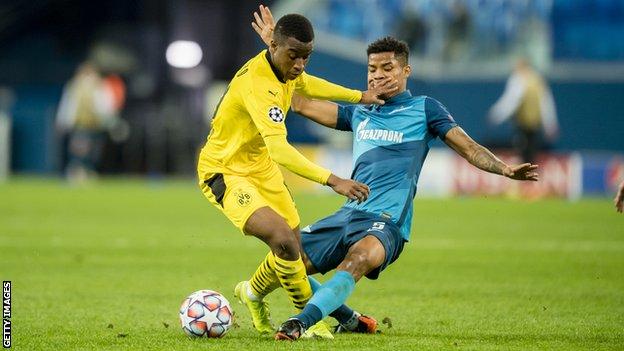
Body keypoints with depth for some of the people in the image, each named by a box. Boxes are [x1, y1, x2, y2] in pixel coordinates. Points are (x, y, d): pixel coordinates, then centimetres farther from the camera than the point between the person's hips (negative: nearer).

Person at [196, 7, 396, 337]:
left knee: (293, 248, 13)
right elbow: (279, 149, -43)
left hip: (261, 167, 9)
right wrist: (332, 181, -48)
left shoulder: (287, 69, -4)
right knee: (284, 239, -27)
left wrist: (360, 96, 21)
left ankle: (252, 292, 43)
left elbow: (306, 84, 23)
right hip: (225, 173, -9)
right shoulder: (257, 84, -33)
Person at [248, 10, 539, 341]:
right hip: (349, 213, 6)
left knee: (360, 256, -38)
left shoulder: (423, 109, 8)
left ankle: (302, 322, -51)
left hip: (386, 221, -6)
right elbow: (301, 103, 22)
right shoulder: (359, 114, 21)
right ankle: (349, 320, 14)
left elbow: (468, 147, 2)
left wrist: (504, 168, -17)